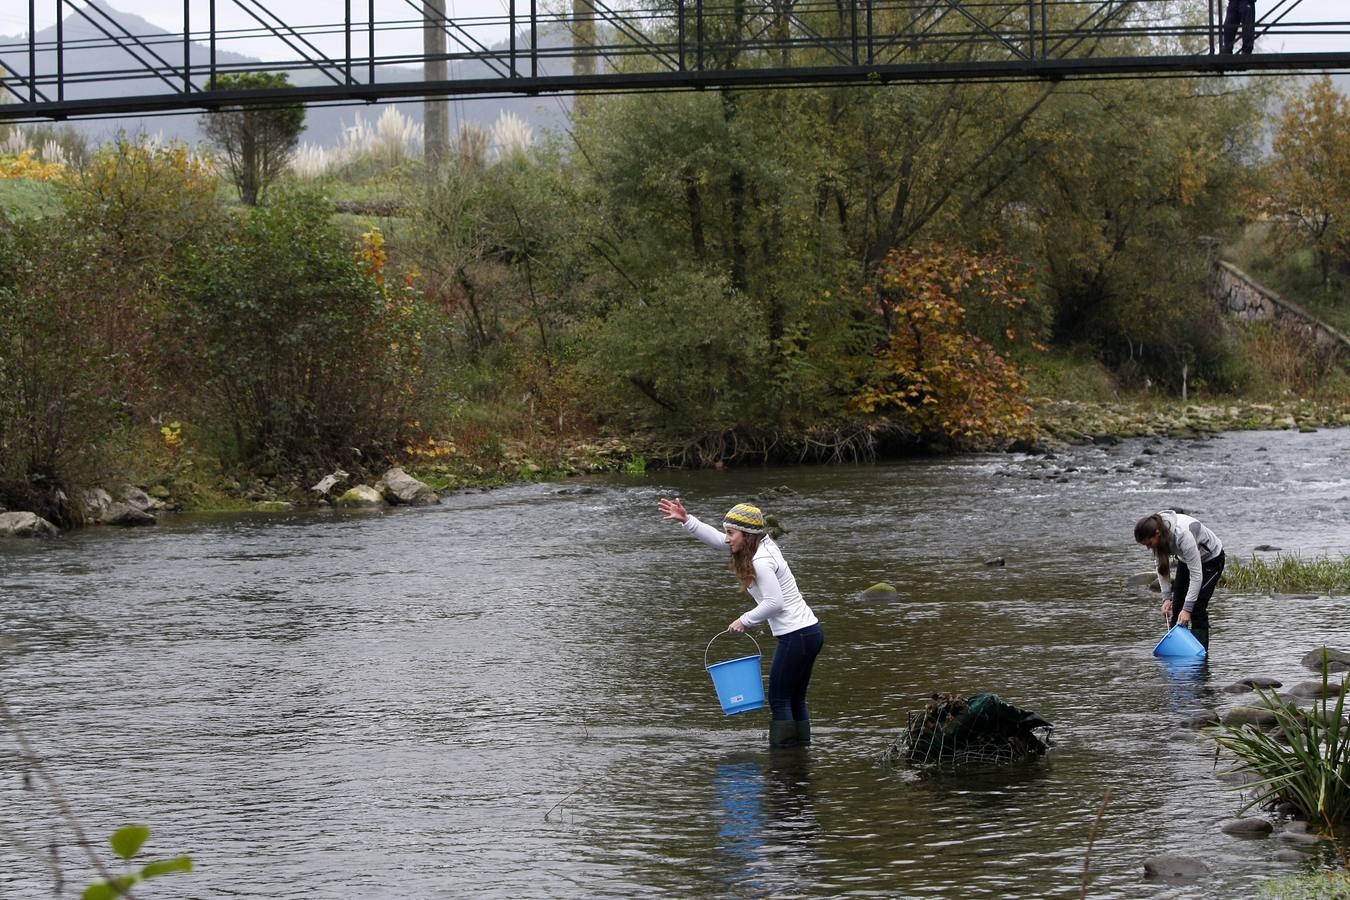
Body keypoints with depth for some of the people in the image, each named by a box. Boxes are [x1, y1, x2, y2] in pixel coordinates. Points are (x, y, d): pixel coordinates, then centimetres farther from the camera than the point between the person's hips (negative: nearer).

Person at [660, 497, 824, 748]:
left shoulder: (760, 562, -18)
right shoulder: (762, 546, 11)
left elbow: (774, 602, -23)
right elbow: (717, 539, 14)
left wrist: (746, 620, -9)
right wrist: (686, 521, 6)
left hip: (796, 637, -10)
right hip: (809, 631, 10)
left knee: (779, 700, -3)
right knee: (795, 699, 16)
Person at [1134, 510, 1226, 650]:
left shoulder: (1183, 535, -42)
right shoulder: (1157, 534, -20)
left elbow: (1196, 574, -38)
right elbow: (1162, 567, -6)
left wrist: (1187, 608, -38)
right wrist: (1166, 597, -14)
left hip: (1211, 559, -7)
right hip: (1187, 560, 7)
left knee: (1198, 607, -15)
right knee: (1176, 607, 1)